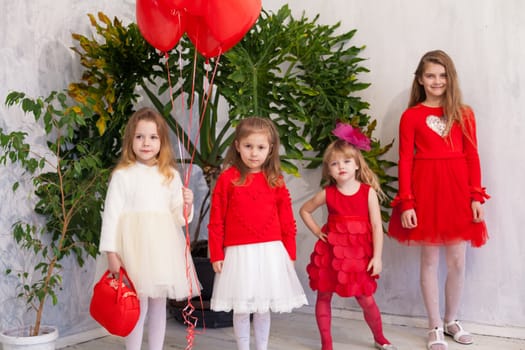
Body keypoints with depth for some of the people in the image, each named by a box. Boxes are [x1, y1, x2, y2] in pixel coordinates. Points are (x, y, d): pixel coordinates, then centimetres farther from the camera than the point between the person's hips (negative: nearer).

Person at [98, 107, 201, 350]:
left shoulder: (170, 175, 8)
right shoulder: (123, 175, -4)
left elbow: (178, 217, 11)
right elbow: (111, 214, -6)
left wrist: (186, 206, -10)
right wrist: (111, 252, -11)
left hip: (163, 247, 4)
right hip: (136, 247, -4)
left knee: (159, 305, 13)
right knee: (139, 307, 0)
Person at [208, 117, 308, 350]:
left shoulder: (275, 181, 2)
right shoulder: (227, 178, -5)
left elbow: (287, 220, 6)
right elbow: (216, 220, -3)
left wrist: (290, 254, 7)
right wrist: (216, 255, -3)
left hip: (270, 252, 2)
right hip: (238, 253, -2)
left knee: (263, 309, 14)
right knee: (241, 309, 9)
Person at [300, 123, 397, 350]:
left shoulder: (368, 192, -5)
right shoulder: (327, 194, -2)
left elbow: (376, 226, -6)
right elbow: (304, 210, 13)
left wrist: (377, 256, -10)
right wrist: (317, 232, 3)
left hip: (359, 253, -1)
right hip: (331, 252, 2)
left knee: (366, 300, 5)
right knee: (324, 297, 6)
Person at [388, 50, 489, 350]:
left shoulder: (464, 114, 8)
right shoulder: (411, 116, 1)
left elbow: (472, 157, 6)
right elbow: (405, 161, -2)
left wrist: (476, 196, -2)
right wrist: (406, 203, -8)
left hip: (457, 189, 2)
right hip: (426, 189, -2)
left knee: (458, 261, 7)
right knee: (430, 260, 6)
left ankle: (452, 321, 29)